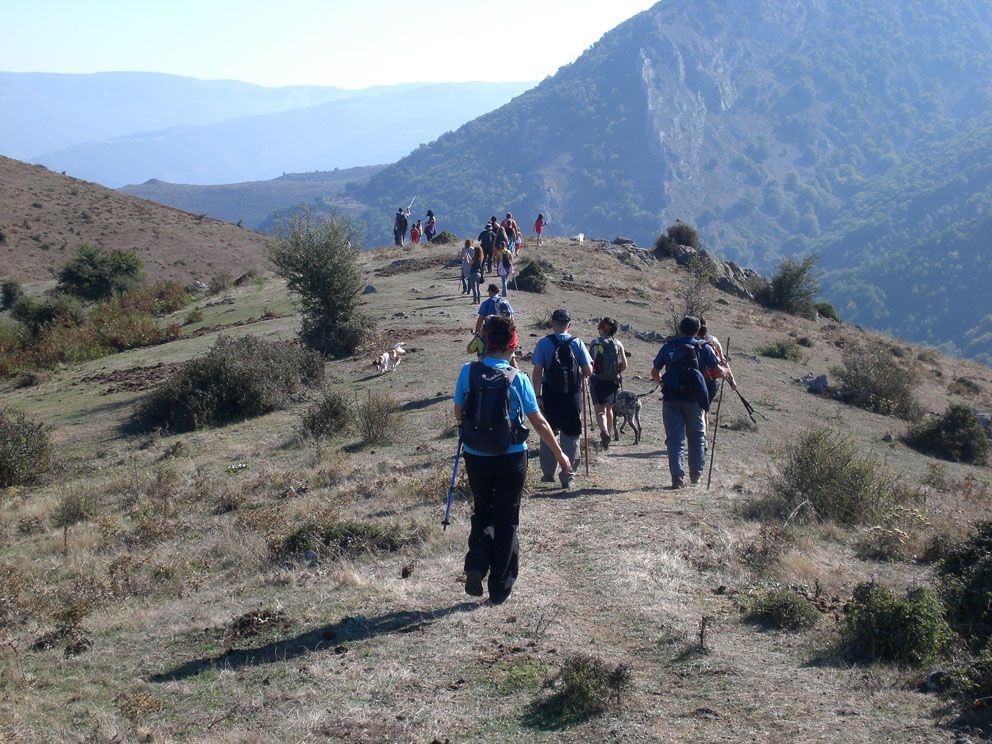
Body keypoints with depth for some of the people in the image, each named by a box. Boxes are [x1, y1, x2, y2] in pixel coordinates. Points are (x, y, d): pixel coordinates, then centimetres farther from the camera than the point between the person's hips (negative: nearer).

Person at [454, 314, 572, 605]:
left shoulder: (468, 372, -9)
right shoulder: (517, 379, -13)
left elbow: (458, 414, 1)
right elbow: (538, 422, -7)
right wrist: (558, 453, 7)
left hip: (476, 457, 2)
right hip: (511, 458, -1)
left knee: (481, 514, 21)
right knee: (506, 520, 12)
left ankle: (475, 567, -1)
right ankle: (500, 588, 16)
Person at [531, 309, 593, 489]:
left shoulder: (544, 343, -5)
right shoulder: (577, 342, -3)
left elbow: (537, 373, -9)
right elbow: (588, 371, -3)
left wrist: (538, 396, -2)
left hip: (550, 395, 0)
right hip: (573, 395, 0)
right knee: (571, 436, 8)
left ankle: (548, 473, 21)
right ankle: (567, 478, 9)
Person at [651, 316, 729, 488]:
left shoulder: (668, 346, 5)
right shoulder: (703, 348, 1)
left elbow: (654, 372, 9)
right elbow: (719, 372, 2)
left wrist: (661, 383, 30)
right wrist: (726, 371, 25)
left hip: (671, 398, 0)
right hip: (694, 399, 0)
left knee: (674, 439, 3)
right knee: (697, 436, 16)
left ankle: (677, 477, -5)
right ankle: (696, 474, 20)